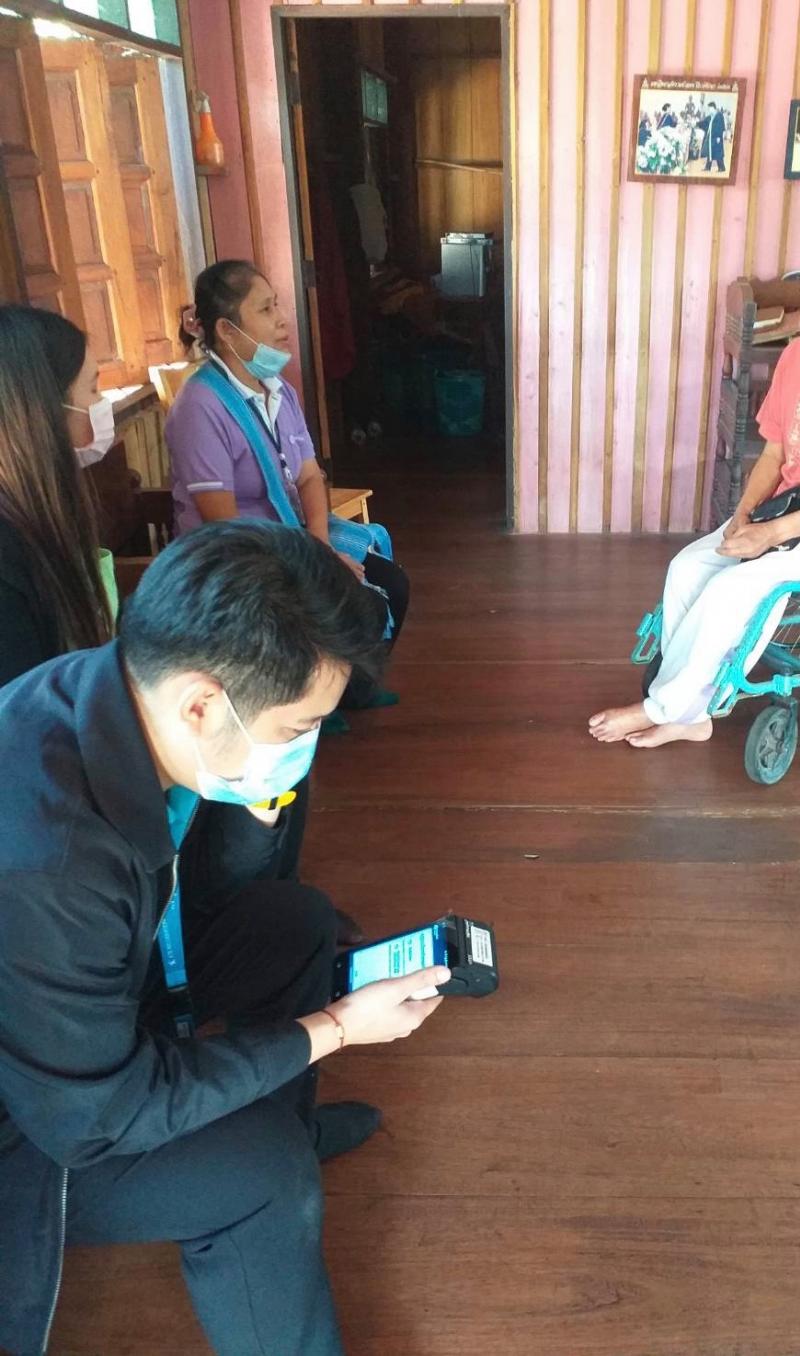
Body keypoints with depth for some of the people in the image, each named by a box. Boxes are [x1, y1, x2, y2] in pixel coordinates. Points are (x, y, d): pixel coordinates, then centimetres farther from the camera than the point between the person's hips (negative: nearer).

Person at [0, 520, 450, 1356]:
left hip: (94, 999, 8)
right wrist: (334, 1027, -21)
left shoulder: (122, 689, -17)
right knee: (262, 1174, -22)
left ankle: (285, 1126, 30)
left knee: (298, 920, 8)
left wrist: (261, 800, -20)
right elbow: (97, 1119, -26)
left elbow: (210, 883, 1)